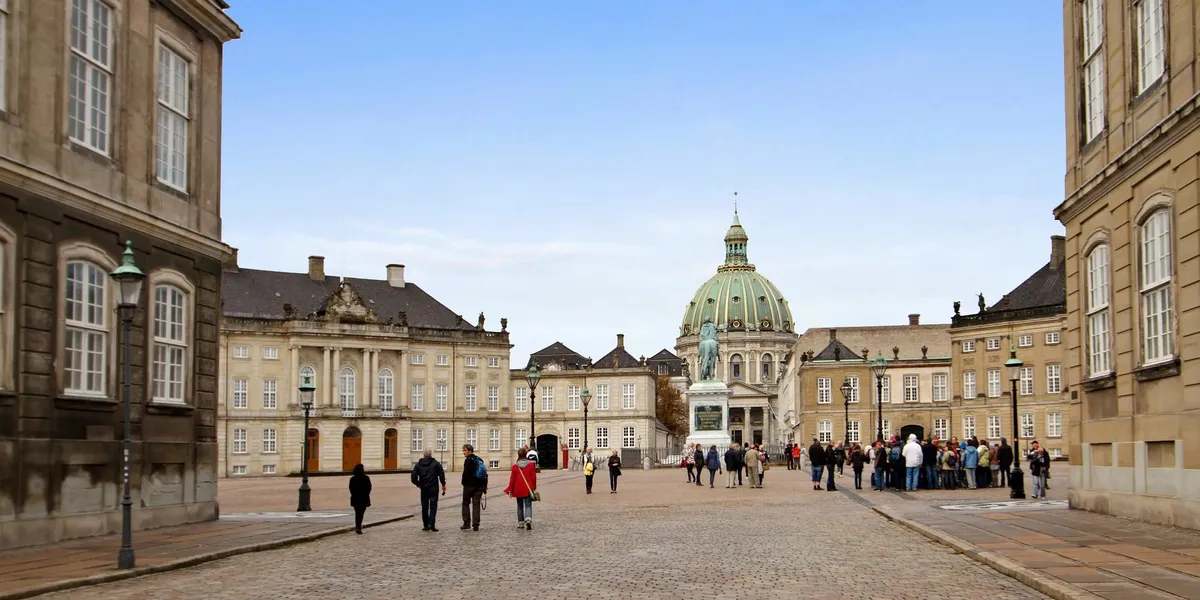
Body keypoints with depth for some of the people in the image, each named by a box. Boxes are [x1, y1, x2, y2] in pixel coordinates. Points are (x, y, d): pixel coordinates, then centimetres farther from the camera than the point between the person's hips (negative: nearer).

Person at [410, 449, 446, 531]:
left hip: (424, 489, 2)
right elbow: (441, 475, -6)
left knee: (424, 507, 11)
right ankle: (432, 524, -14)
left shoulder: (419, 464, 3)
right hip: (433, 489, -2)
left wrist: (418, 484, 11)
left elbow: (414, 476, -3)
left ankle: (426, 526, 12)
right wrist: (443, 485, 3)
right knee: (433, 506, -1)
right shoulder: (436, 463, -3)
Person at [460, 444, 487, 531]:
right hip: (479, 486, 6)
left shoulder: (468, 460, -10)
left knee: (466, 503, 7)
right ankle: (475, 525, 3)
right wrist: (485, 486, 17)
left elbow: (466, 473, -17)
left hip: (469, 485, -6)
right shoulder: (480, 460, 13)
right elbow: (485, 474, 15)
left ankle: (466, 523, 3)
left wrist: (464, 483, -5)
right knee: (476, 504, 7)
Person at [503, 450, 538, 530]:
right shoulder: (531, 465, -3)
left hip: (518, 490, 1)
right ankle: (528, 519, -27)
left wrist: (510, 490, 5)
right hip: (528, 490, -1)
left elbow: (512, 479, 0)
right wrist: (534, 488, 8)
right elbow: (534, 478, -3)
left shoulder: (515, 466, -1)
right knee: (528, 506, -3)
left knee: (520, 506, 15)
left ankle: (520, 523, 18)